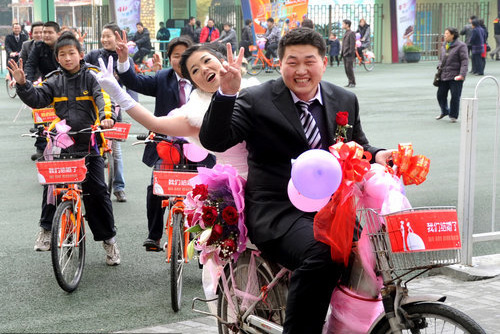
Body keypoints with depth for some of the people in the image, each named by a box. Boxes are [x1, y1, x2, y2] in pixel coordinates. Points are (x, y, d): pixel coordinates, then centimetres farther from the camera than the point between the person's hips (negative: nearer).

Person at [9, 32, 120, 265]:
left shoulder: (92, 77, -1)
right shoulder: (54, 81, 9)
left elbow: (104, 97, -16)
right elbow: (37, 99, 0)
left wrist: (107, 116, -35)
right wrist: (22, 84, -17)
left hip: (89, 143, -3)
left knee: (97, 192, -2)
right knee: (51, 185, -2)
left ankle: (108, 239, 8)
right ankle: (47, 228, 22)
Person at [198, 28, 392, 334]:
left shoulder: (345, 100, 15)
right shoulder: (256, 101, 0)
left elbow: (358, 147, 25)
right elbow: (214, 142, -8)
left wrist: (376, 155, 2)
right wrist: (227, 93, -21)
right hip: (278, 212, -5)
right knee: (321, 253, -34)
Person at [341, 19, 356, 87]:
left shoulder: (351, 33, -9)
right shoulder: (346, 33, 17)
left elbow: (353, 44, -15)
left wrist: (350, 53, -19)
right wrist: (342, 53, 15)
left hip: (349, 54, -9)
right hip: (345, 55, 9)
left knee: (349, 68, -9)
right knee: (346, 69, 8)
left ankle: (353, 83, -3)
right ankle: (350, 82, 14)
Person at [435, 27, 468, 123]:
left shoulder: (461, 46, -9)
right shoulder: (444, 45, 13)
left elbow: (465, 61, -13)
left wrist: (462, 75, -21)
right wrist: (440, 66, 6)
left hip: (455, 76, -7)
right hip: (444, 75, 7)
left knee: (455, 96, 0)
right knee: (440, 94, 10)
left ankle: (453, 116, 13)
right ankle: (444, 111, 33)